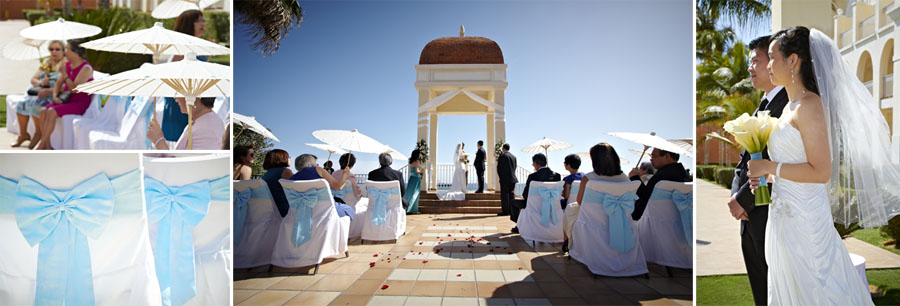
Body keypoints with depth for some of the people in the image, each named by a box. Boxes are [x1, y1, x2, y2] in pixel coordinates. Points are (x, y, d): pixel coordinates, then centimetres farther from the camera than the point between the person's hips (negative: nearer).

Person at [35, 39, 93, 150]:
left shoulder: (86, 68, -13)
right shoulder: (68, 65, 13)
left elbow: (74, 89, -20)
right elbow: (58, 83, 17)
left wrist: (65, 74, -17)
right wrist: (55, 96, 1)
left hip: (80, 104, -8)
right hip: (67, 101, 8)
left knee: (52, 112, -27)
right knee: (43, 111, -15)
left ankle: (40, 146, -16)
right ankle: (47, 146, -14)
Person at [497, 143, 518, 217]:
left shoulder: (502, 156, -7)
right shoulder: (513, 156, 10)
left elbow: (499, 167, -7)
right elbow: (515, 167, 13)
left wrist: (500, 176, 5)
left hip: (504, 178, -6)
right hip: (513, 178, 6)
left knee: (504, 195, -2)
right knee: (511, 194, 9)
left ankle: (505, 211, -2)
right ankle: (512, 210, 11)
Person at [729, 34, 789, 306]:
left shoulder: (789, 104, -13)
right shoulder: (762, 106, 16)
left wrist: (744, 199, -16)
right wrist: (736, 194, -1)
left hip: (772, 216, -8)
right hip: (750, 216, 8)